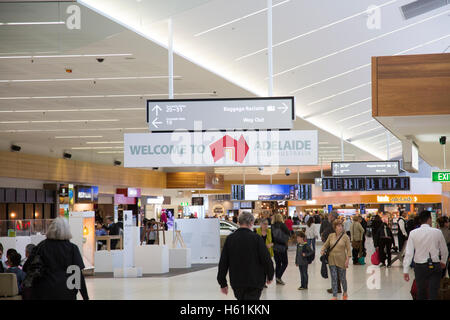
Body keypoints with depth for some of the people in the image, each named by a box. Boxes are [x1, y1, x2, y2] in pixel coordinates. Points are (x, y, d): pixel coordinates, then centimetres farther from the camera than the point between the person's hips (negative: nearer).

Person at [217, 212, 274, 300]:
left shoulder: (230, 239, 0)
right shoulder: (256, 238, -11)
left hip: (236, 283, 4)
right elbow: (266, 260, -10)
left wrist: (223, 283, 9)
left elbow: (223, 262, 1)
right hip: (254, 282, -4)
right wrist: (270, 276, 8)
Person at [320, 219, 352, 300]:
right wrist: (322, 250, -6)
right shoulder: (331, 236, 3)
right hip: (332, 259, 2)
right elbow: (326, 244, 14)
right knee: (334, 278, 0)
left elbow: (348, 249, -5)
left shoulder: (345, 237, -5)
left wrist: (347, 260, -11)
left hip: (341, 260, -2)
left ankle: (345, 293, 33)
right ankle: (335, 296, 5)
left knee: (342, 278, 8)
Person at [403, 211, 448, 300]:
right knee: (433, 294, 0)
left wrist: (406, 270, -5)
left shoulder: (413, 233, -5)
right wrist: (443, 262, 26)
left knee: (421, 292, 16)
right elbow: (444, 251, 6)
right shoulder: (437, 232, -5)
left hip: (419, 267, 1)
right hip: (435, 266, -1)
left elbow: (409, 252, -8)